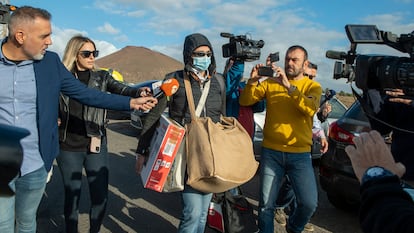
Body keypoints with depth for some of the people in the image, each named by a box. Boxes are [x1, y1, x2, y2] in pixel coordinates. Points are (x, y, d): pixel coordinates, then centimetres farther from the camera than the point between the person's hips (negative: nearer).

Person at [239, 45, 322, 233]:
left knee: (309, 203, -3)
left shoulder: (313, 86, 5)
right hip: (271, 152, 1)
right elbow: (245, 101, -1)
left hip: (300, 154, 0)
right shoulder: (271, 82, 7)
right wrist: (252, 81, -17)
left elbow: (310, 109, -16)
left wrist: (289, 86, -25)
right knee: (266, 204, 4)